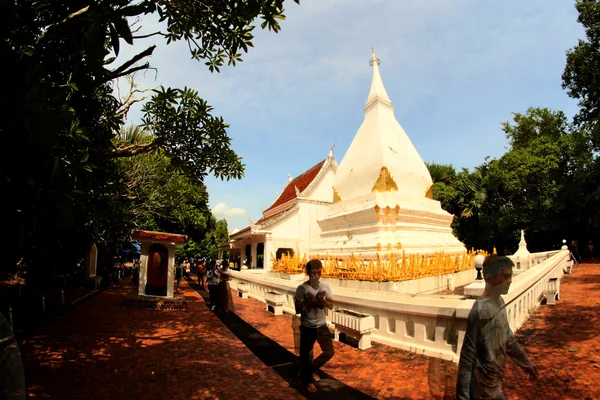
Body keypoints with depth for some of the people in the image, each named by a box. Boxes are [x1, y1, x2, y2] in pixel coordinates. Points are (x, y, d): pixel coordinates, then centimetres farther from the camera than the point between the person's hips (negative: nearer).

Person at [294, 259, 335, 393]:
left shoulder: (325, 286, -4)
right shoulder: (302, 288, -16)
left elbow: (331, 306, 0)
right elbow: (297, 310, -14)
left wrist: (324, 301, -21)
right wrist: (309, 302, -29)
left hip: (322, 325, 4)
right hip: (307, 327, -4)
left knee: (329, 352, 11)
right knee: (306, 355, 10)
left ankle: (312, 369, 36)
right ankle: (307, 380, 35)